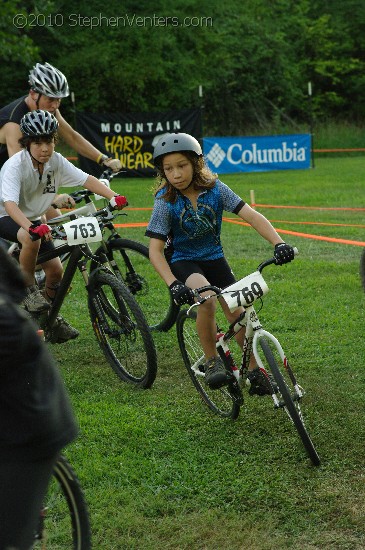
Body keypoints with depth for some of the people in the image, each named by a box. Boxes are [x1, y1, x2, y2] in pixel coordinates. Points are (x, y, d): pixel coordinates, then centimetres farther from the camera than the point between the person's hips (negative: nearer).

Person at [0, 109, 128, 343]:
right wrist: (31, 227, -57)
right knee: (32, 239, -38)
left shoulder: (56, 161, -12)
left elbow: (86, 179, -17)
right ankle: (29, 289, -14)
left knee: (56, 270, -3)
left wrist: (114, 197, -34)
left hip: (34, 218, 6)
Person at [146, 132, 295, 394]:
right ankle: (212, 361, -13)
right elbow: (155, 250, -20)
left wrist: (278, 243, -32)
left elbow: (251, 215, -17)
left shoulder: (215, 188, -13)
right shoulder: (165, 201, -18)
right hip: (183, 261, -3)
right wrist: (173, 284, -35)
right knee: (207, 300, -33)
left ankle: (254, 372, 17)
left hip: (214, 258, 3)